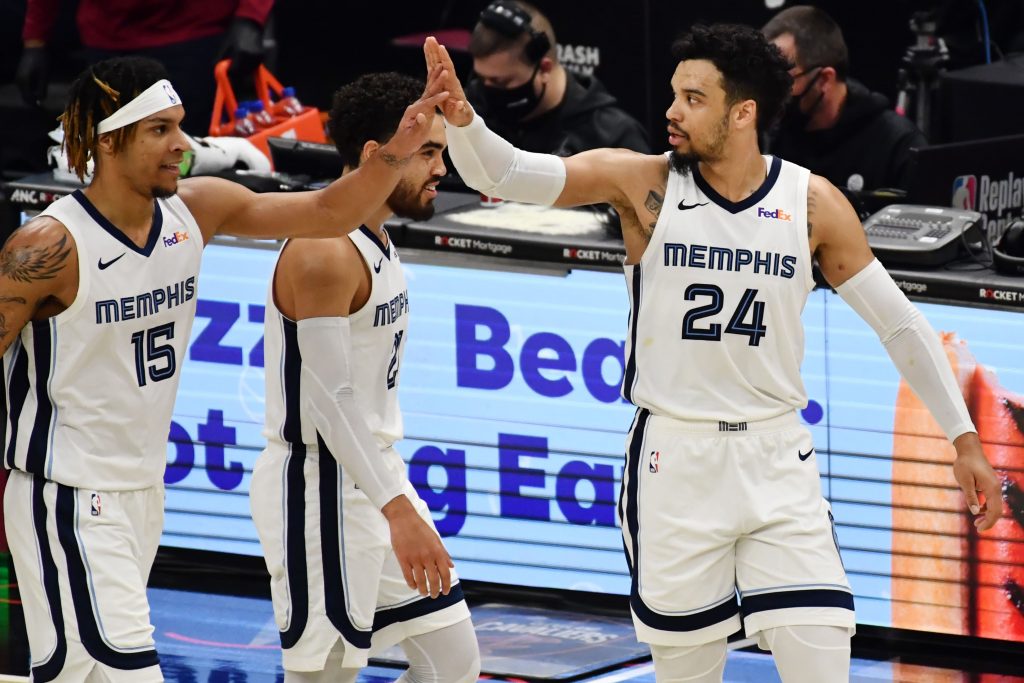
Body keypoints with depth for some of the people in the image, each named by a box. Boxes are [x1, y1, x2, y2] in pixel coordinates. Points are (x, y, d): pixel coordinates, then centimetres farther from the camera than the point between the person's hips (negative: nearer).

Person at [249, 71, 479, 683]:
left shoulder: (379, 243, 12)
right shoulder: (323, 253, -19)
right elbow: (329, 400, -26)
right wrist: (398, 510, -32)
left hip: (377, 475, 10)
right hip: (321, 489, -10)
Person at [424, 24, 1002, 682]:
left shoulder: (813, 203, -3)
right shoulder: (643, 183, -5)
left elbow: (898, 321, 5)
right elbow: (505, 173, -15)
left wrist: (964, 436, 5)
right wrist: (460, 117, -35)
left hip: (777, 459, 0)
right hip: (672, 458, 0)